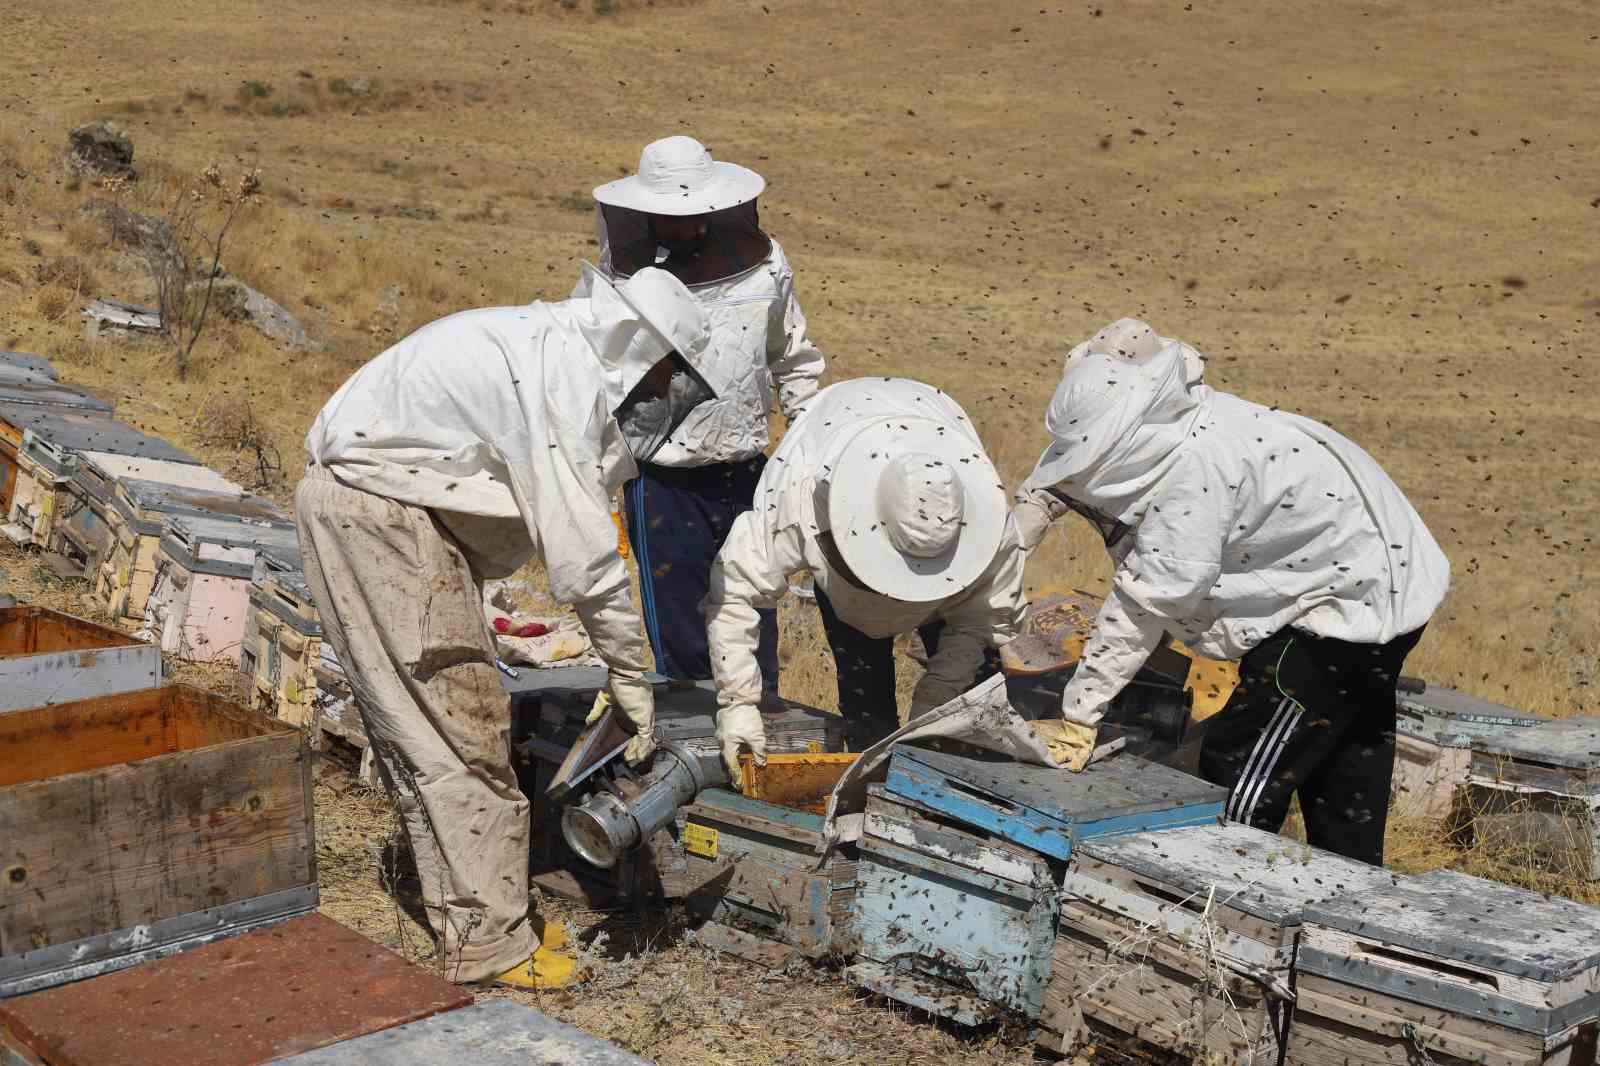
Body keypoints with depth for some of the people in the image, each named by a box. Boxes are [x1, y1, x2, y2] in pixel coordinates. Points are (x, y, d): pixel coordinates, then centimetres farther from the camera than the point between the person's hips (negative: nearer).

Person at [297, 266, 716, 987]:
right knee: (463, 735, -4)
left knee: (418, 732, 16)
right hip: (384, 515, -11)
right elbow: (581, 551, -19)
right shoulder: (566, 377, -18)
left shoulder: (546, 345, 14)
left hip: (352, 499, 11)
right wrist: (631, 676, -9)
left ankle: (462, 914, 26)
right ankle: (490, 946, 4)